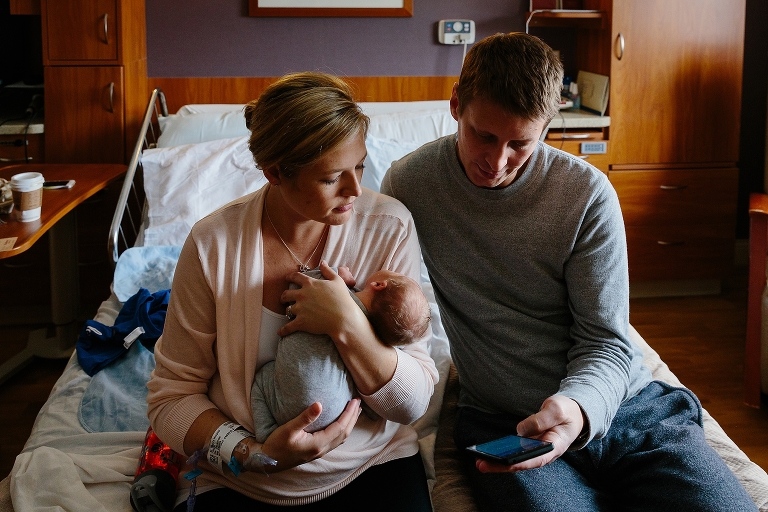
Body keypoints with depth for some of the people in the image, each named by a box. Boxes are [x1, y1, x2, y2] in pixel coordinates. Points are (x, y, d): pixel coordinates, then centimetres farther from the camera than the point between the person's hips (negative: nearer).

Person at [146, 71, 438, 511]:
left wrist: (347, 325, -25)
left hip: (372, 467, 1)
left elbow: (413, 404, -9)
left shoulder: (389, 227, -10)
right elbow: (171, 396, -6)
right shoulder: (214, 244, -12)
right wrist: (257, 454, -22)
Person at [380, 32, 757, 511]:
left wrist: (578, 408, -27)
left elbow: (605, 342, -6)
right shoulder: (409, 184, -3)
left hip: (624, 404, 2)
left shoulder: (587, 192, -6)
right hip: (502, 423, -1)